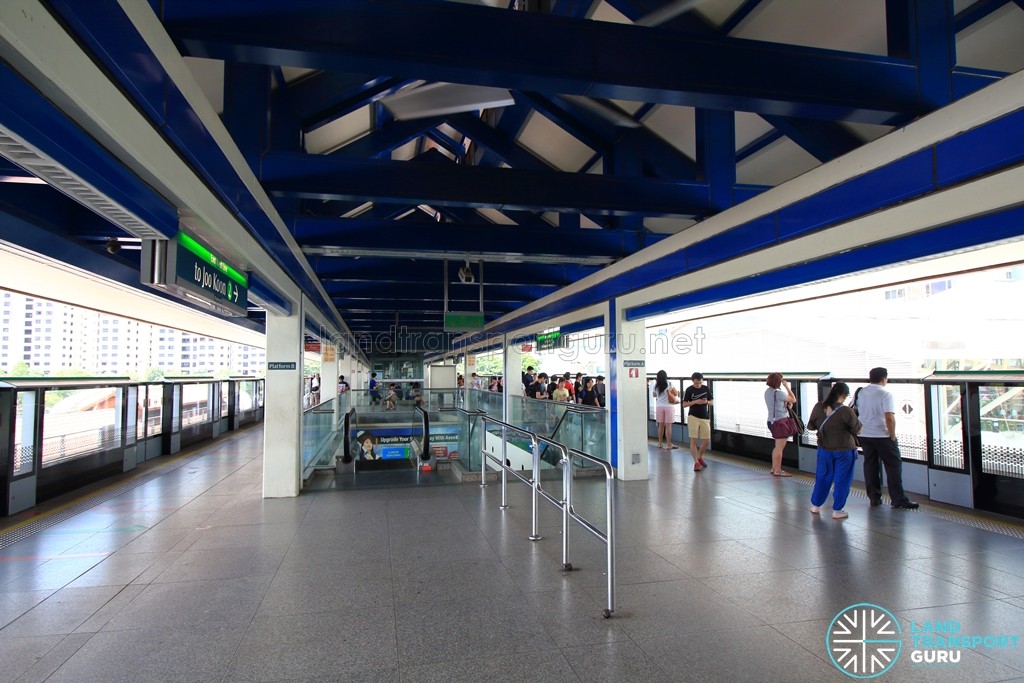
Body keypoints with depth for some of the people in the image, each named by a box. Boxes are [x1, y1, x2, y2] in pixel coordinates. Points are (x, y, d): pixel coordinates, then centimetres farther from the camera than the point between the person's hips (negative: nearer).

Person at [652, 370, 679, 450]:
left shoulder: (656, 385, 3)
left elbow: (654, 395, 17)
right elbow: (676, 394, -1)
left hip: (659, 406, 3)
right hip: (668, 406, -3)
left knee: (661, 425, 11)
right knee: (668, 425, 0)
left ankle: (660, 443, 18)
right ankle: (668, 444, 1)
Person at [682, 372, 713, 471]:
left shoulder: (706, 389, 5)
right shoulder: (689, 390, -4)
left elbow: (712, 402, 10)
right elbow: (684, 404, -5)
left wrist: (706, 402, -12)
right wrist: (695, 401, -19)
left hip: (705, 418, 4)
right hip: (693, 417, -3)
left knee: (706, 441, 4)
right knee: (693, 440, -8)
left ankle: (700, 457, 29)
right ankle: (696, 462, -4)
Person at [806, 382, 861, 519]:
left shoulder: (818, 408, -9)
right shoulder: (846, 411, -21)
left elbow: (810, 426, 4)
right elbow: (858, 431, -8)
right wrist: (853, 415, 5)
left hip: (824, 449, 4)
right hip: (844, 451, -4)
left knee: (822, 477, 18)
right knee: (842, 480, 9)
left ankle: (815, 505, 26)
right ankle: (837, 510, 14)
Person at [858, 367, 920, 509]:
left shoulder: (861, 393, 6)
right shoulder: (885, 393, -13)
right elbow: (889, 418, -20)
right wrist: (892, 436, -10)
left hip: (864, 435, 6)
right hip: (882, 435, -6)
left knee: (870, 466, 10)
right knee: (894, 466, 3)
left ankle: (874, 498, 15)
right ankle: (899, 500, 5)